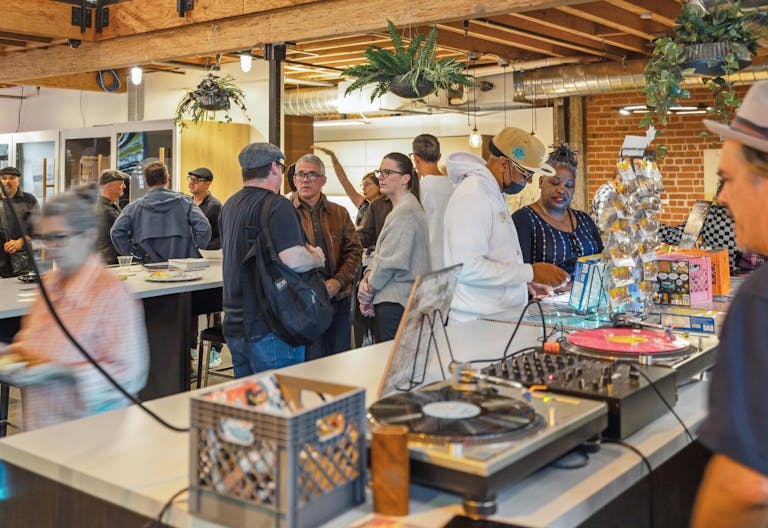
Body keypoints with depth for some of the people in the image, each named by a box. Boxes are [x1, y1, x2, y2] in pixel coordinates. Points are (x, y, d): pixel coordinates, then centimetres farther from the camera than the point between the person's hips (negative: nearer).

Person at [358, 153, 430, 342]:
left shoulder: (404, 213, -15)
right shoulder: (402, 208, 18)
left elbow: (390, 261, -17)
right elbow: (381, 252, 17)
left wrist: (368, 291, -5)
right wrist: (368, 276, 0)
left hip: (395, 303, -10)